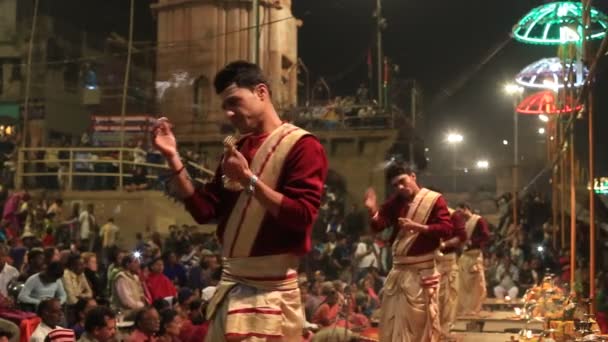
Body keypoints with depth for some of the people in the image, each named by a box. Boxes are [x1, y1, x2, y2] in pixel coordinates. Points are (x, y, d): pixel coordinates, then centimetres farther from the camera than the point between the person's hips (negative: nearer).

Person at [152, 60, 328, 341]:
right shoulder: (237, 150, 17)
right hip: (231, 286, 7)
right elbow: (204, 210, 11)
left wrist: (249, 180, -19)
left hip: (271, 292, -7)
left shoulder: (301, 146, -7)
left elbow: (302, 217, -16)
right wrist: (173, 158, 3)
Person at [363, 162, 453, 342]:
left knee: (419, 319, 0)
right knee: (392, 319, 10)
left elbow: (447, 229, -14)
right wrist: (372, 210, -19)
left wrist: (417, 227, -21)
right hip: (398, 268, 6)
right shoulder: (396, 201, 10)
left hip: (421, 270, -6)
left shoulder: (434, 200, -6)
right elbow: (378, 226, 1)